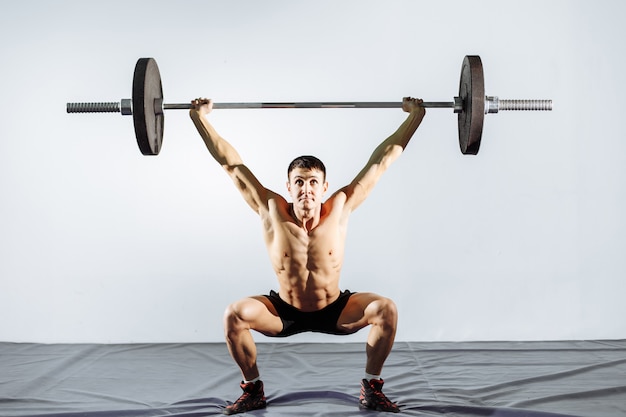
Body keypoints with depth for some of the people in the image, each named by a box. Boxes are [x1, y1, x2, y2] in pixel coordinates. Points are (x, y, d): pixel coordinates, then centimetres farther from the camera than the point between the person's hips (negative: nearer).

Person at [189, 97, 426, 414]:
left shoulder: (340, 209, -18)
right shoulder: (272, 212, -19)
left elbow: (382, 159, -16)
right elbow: (231, 162, -16)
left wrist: (414, 116, -14)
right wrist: (200, 118, -16)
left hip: (334, 311, 0)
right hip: (285, 313, 0)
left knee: (385, 309, -25)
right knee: (234, 314, -25)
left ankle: (371, 389, -5)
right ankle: (252, 390, -3)